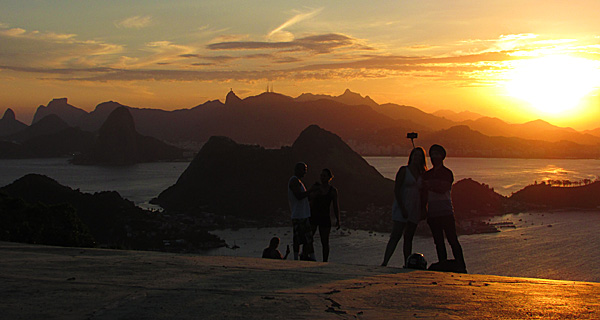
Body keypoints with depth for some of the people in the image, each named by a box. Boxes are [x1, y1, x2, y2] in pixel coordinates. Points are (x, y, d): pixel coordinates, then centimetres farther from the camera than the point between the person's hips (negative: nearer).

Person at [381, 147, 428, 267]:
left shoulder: (421, 174, 15)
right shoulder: (404, 170, -2)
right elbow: (396, 190, -8)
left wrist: (423, 210, 10)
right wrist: (402, 208, -16)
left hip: (414, 209, 6)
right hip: (402, 207, -6)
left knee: (409, 238, 4)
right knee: (396, 235, -14)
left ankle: (407, 264, 5)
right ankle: (384, 263, -17)